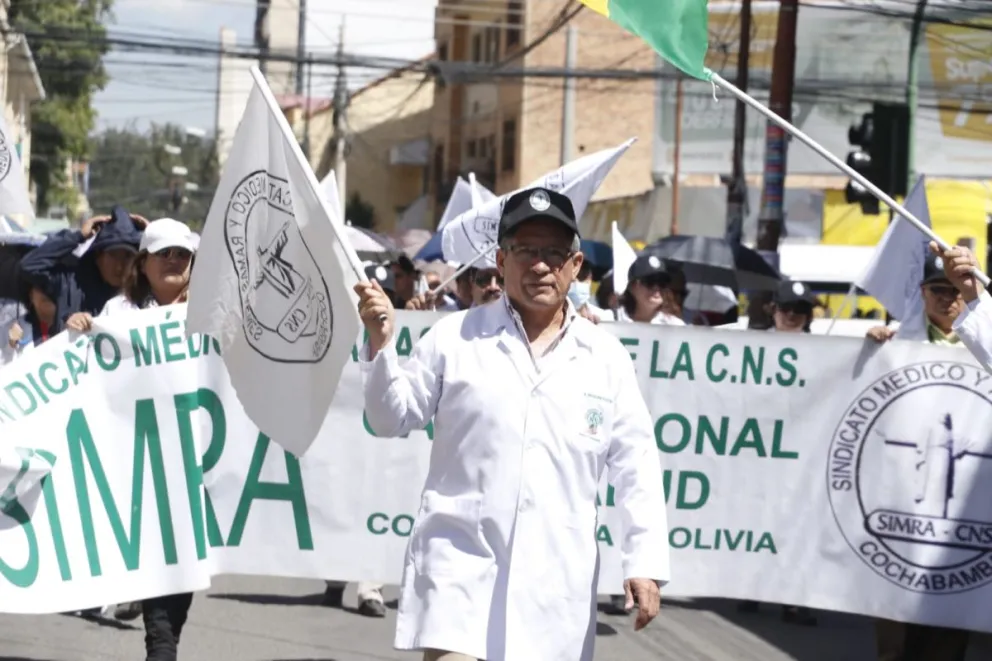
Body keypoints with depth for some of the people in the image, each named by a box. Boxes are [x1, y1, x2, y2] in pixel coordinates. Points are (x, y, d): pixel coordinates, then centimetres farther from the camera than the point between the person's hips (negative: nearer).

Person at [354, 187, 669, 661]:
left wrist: (645, 563, 1)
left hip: (555, 581, 2)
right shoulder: (455, 338, 3)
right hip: (462, 561, -2)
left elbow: (635, 466, 8)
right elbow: (392, 419, 7)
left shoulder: (605, 356, 7)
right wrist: (380, 344, -9)